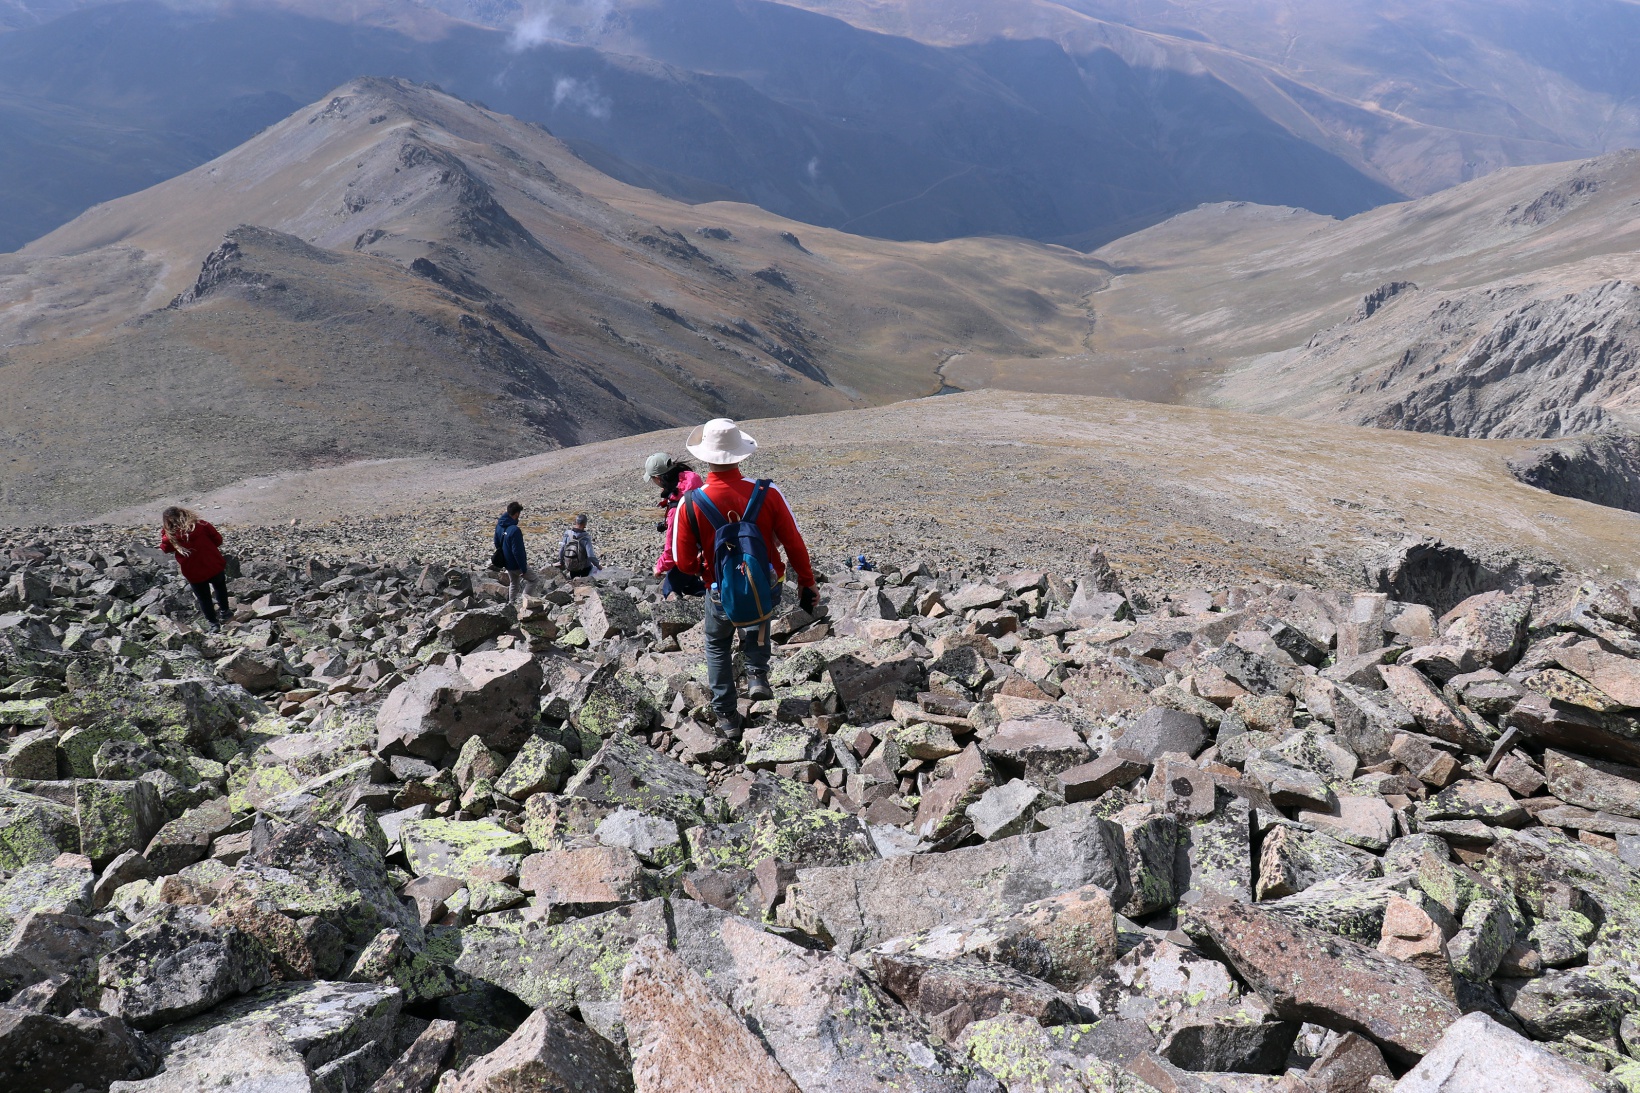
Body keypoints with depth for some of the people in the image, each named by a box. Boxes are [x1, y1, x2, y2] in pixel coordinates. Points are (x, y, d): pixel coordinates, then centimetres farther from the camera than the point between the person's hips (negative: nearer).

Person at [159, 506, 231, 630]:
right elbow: (218, 539, -4)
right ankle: (225, 611, 39)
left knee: (204, 598, 18)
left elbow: (165, 549, 7)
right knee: (220, 587, 30)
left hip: (194, 573, -1)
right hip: (215, 566, 1)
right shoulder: (201, 524, -13)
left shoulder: (170, 537, -14)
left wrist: (164, 532, 3)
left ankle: (214, 623, 25)